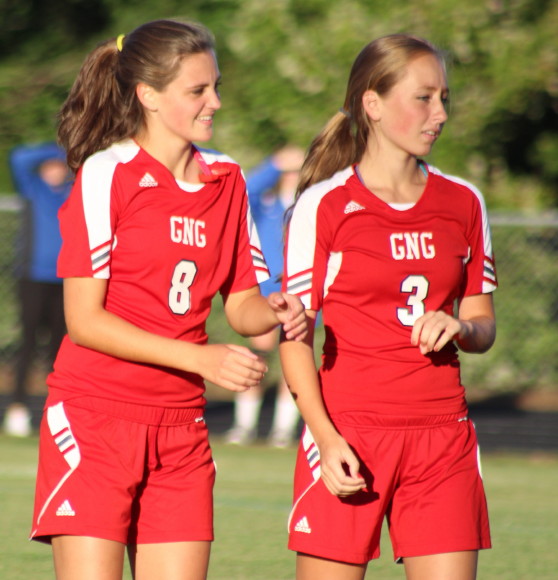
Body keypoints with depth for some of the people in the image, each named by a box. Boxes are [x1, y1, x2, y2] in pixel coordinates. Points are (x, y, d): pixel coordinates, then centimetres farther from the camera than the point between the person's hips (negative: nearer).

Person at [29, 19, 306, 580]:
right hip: (93, 420, -5)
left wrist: (275, 314, -10)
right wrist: (200, 357, -17)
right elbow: (84, 320, -12)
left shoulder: (226, 181, 9)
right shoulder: (106, 175, -9)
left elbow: (240, 304, 14)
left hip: (180, 428, 5)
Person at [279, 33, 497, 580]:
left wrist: (458, 328, -7)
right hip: (348, 435, -4)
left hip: (442, 437, 4)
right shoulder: (324, 206, -3)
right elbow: (293, 337, -4)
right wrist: (326, 437, -15)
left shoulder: (462, 203, 10)